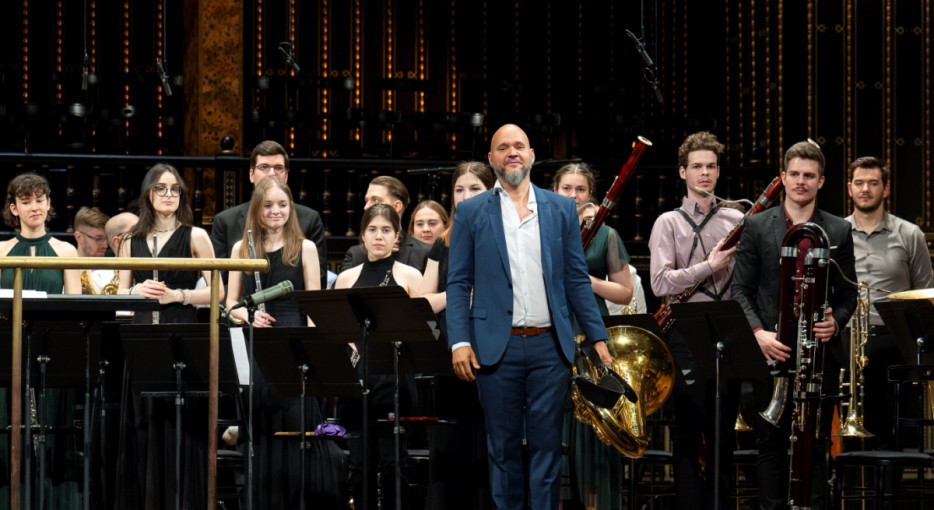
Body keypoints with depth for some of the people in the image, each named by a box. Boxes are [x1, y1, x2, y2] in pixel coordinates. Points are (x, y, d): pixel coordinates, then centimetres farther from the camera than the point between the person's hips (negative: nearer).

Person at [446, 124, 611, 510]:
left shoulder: (561, 210, 10)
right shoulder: (471, 213, 6)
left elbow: (577, 279, 10)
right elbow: (458, 283, 3)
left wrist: (597, 337, 3)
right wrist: (459, 341, -8)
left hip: (549, 346, 1)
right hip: (497, 347, -1)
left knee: (546, 445, 3)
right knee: (503, 446, 4)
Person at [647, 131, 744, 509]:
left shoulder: (736, 220, 10)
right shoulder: (669, 223, 3)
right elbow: (660, 283, -8)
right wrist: (709, 266, -12)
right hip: (687, 333, -2)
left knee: (723, 432, 8)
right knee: (690, 432, 1)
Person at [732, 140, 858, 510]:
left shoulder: (838, 231, 8)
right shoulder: (757, 226, 5)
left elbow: (848, 293, 11)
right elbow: (740, 289, 3)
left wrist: (836, 322, -10)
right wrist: (757, 332, -12)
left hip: (820, 351, 0)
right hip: (772, 350, 0)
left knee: (815, 445, 2)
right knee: (771, 444, 3)